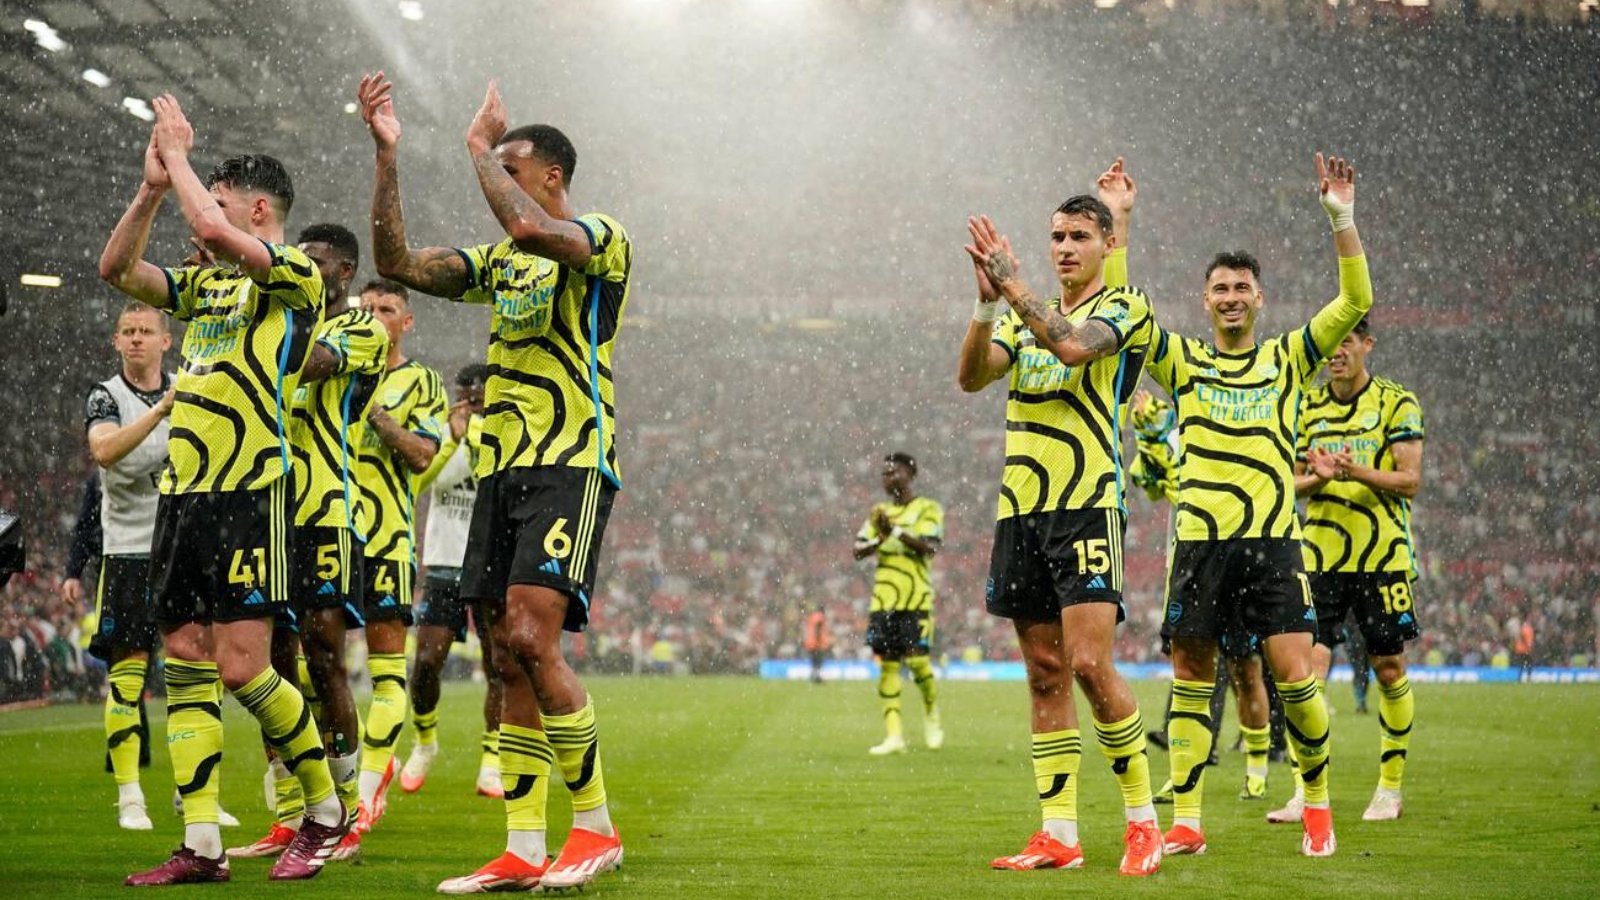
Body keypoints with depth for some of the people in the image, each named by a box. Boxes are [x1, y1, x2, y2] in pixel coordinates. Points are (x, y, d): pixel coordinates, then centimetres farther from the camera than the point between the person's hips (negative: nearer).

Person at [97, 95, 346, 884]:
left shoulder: (295, 277, -5)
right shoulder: (205, 285, 19)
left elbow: (214, 231, -21)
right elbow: (117, 269, 16)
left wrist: (179, 155, -7)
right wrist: (153, 185, 6)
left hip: (249, 493, -8)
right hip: (182, 494, 8)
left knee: (242, 667, -11)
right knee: (185, 663, 3)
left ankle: (325, 809, 8)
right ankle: (201, 846, 4)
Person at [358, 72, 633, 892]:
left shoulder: (602, 240, -4)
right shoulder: (501, 261, 20)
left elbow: (530, 229, -26)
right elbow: (399, 264, 13)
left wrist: (482, 145, -11)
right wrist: (387, 156, 6)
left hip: (570, 465, -8)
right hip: (501, 471, 8)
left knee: (531, 639, -20)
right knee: (510, 660, 3)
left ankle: (596, 827, -10)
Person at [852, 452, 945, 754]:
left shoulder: (928, 508, 1)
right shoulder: (881, 512, 16)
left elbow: (929, 547, -14)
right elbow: (858, 551, 7)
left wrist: (897, 531, -24)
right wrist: (879, 538, -12)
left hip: (916, 599, -5)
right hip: (883, 600, 5)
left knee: (916, 660, -9)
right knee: (887, 664, 0)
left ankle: (932, 715, 18)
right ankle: (893, 735, 0)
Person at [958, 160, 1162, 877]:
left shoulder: (1124, 306, 0)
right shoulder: (1027, 317, 18)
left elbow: (1073, 344, -21)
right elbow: (971, 375, 1)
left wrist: (1013, 286, -17)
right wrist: (988, 301, -13)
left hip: (1088, 504, -6)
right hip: (1021, 509, 6)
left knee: (1090, 663, -16)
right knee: (1045, 674, 5)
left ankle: (1142, 818, -4)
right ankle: (1058, 836, 6)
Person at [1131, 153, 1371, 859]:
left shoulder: (1288, 359, 10)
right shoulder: (1182, 361, 10)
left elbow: (1355, 302, 0)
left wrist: (1343, 219, -10)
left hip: (1273, 541, -1)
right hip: (1199, 542, 1)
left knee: (1294, 676, -9)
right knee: (1191, 679, 1)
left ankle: (1317, 802, 9)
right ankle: (1185, 822, 7)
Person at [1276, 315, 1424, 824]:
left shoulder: (1398, 403, -1)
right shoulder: (1308, 406, 10)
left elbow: (1410, 480, -7)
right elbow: (1290, 481, 11)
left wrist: (1356, 471, -23)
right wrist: (1319, 477, -12)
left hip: (1383, 556, -2)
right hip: (1320, 557, 2)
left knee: (1389, 671, 5)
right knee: (1308, 666, -9)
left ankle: (1390, 788, 18)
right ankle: (1305, 793, -8)